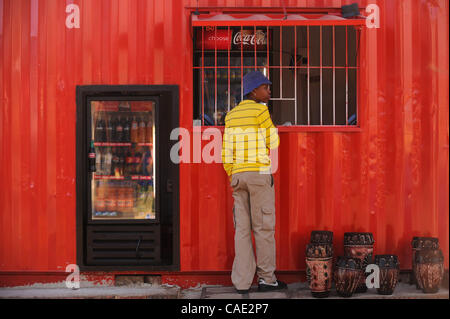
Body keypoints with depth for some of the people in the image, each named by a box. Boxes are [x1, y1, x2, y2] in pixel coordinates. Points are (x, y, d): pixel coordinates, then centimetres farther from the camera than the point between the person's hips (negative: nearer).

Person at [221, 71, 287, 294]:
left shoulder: (232, 115, 14)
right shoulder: (260, 110, -7)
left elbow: (227, 152, 12)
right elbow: (273, 143, -4)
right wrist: (272, 129, 16)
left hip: (238, 175, 6)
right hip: (260, 174, -6)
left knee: (242, 228, 6)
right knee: (264, 227, 1)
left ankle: (242, 281, 6)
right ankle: (266, 279, 7)